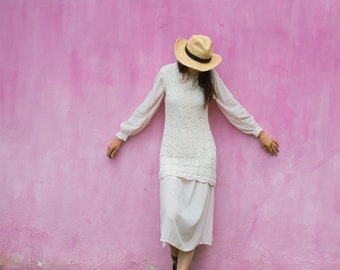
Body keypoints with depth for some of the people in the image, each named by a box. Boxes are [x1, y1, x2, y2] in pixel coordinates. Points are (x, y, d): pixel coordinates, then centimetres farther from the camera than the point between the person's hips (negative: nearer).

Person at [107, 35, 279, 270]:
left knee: (194, 217, -1)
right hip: (172, 155, 0)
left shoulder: (210, 77, -3)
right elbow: (147, 108, 5)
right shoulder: (167, 74, -4)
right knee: (172, 214, -10)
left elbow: (232, 107, 7)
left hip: (201, 155, 0)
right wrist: (121, 136, 11)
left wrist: (260, 133, 12)